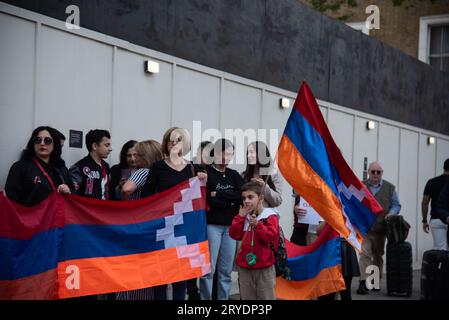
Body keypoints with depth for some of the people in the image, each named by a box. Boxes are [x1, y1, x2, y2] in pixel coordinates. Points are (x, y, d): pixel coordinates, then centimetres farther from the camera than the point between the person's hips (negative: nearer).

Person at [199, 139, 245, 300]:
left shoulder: (234, 175, 14)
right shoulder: (205, 172, 0)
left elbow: (244, 195, -3)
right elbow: (209, 201, -12)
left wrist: (219, 194, -9)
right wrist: (231, 200, -12)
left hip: (231, 226, 4)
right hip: (211, 225, -4)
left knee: (226, 269, 6)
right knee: (209, 268, -5)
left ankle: (224, 298, 13)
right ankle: (205, 298, 1)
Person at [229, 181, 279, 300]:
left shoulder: (270, 216, -8)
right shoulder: (243, 215, 7)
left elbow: (272, 236, -18)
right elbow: (235, 235, -2)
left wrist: (257, 225, -26)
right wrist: (240, 217, -8)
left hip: (264, 267, -5)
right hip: (245, 267, 5)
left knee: (266, 296, 4)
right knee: (247, 297, 12)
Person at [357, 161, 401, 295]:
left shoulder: (390, 188, 7)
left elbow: (396, 205, 11)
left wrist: (391, 213, -8)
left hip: (381, 228, 2)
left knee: (378, 256, 13)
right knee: (364, 254, -13)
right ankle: (363, 282, -16)